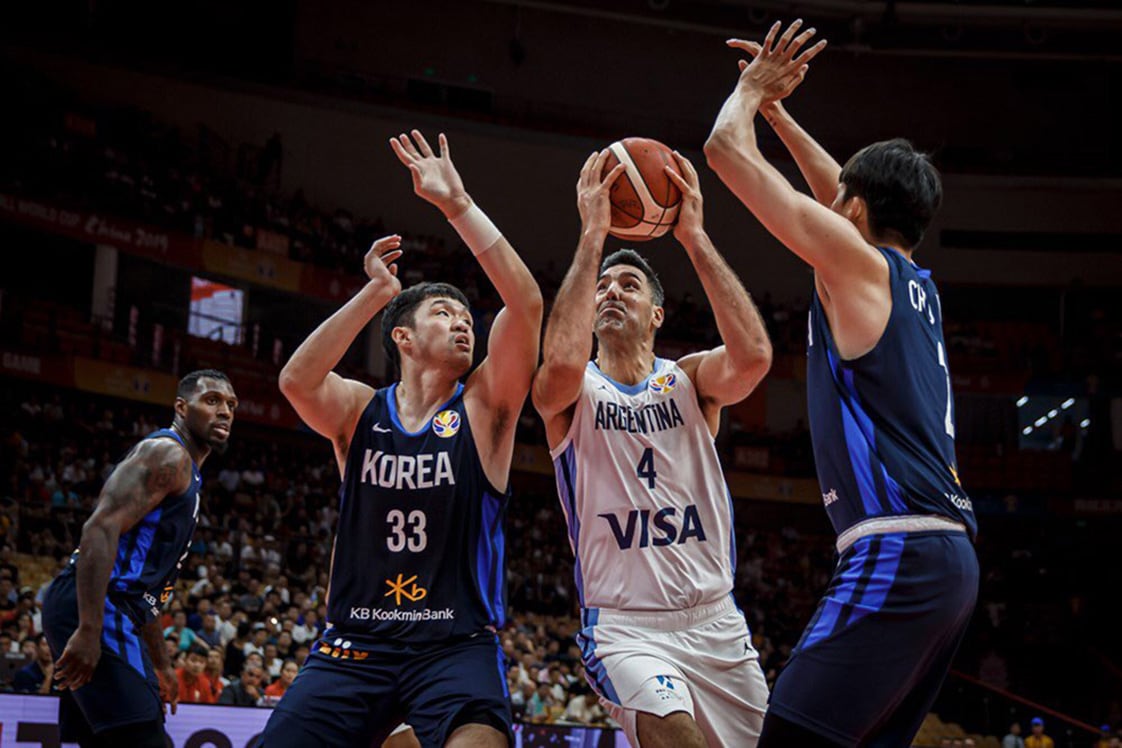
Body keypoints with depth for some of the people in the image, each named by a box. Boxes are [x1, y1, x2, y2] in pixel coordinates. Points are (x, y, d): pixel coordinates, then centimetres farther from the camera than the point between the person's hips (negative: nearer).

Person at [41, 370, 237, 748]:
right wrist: (89, 630, -27)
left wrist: (161, 664, 30)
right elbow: (101, 529, -20)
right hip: (94, 608, -11)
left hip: (113, 610, 11)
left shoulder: (185, 474, 25)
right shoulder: (167, 454, -6)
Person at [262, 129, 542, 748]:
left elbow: (525, 303, -12)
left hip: (457, 644, -2)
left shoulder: (484, 406, 2)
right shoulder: (359, 411, 5)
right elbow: (296, 379, -18)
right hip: (355, 643, 2)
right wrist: (375, 293, -17)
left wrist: (457, 204, -13)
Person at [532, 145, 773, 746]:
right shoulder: (570, 391, 2)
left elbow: (753, 355, -18)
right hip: (624, 624, -3)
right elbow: (561, 360, -25)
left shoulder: (689, 379, 6)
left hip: (716, 621, 4)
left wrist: (693, 236, -17)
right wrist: (592, 236, -20)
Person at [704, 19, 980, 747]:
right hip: (952, 555, 9)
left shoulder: (857, 260, -2)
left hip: (896, 553, -9)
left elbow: (727, 149, 0)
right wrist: (774, 107, 41)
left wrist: (751, 88, 19)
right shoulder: (919, 285, 20)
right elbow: (842, 187, 39)